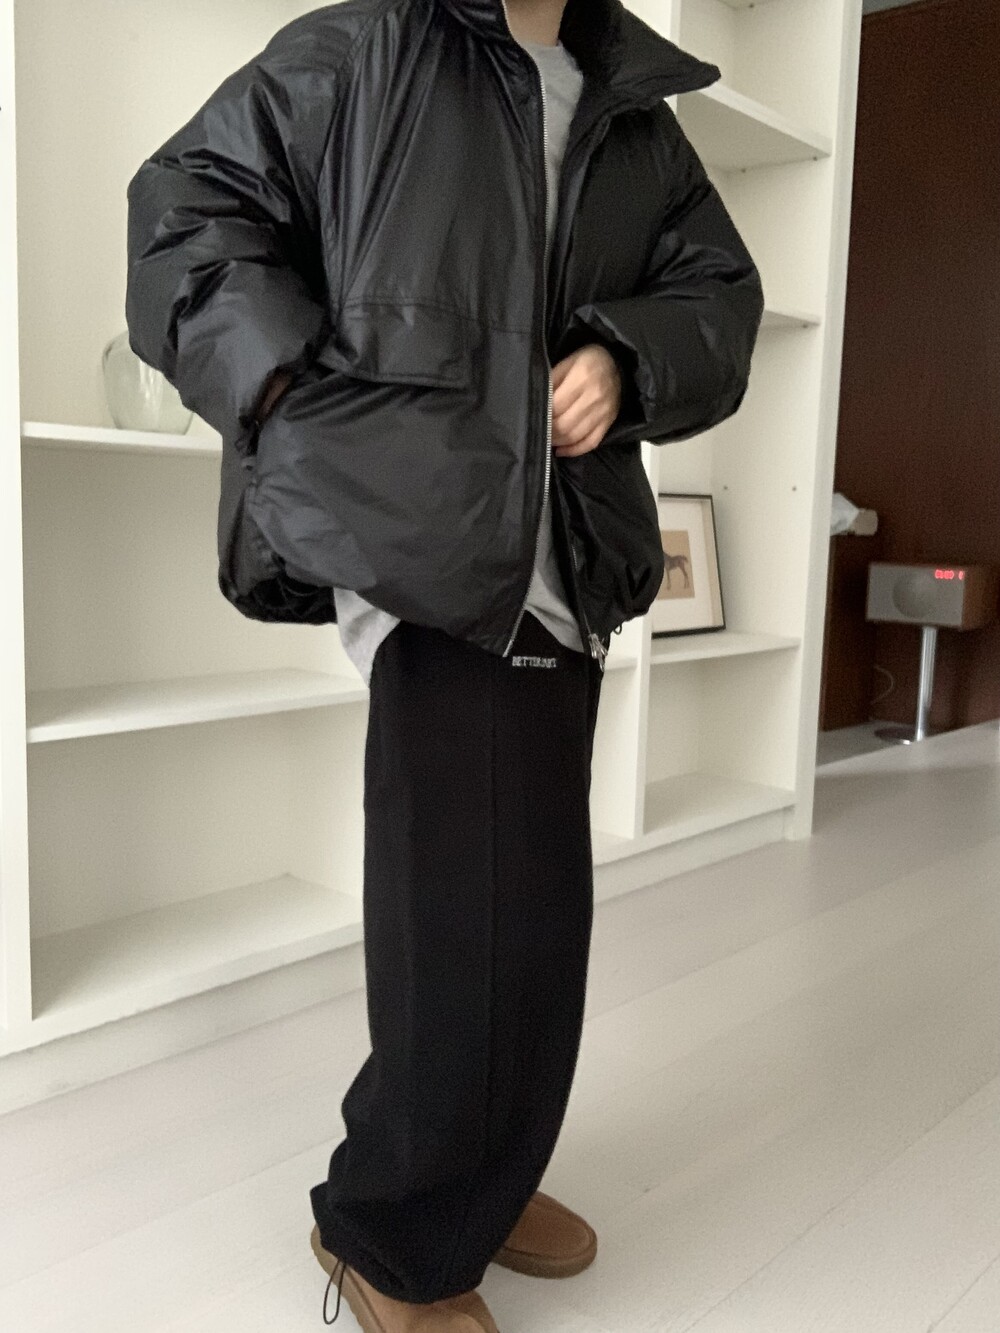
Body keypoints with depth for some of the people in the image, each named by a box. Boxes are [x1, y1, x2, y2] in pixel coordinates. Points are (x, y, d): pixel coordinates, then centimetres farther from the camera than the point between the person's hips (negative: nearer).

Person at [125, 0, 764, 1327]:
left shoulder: (637, 115, 21)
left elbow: (718, 289, 23)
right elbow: (189, 199, 3)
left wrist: (629, 359, 1)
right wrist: (290, 393, -10)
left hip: (565, 564, 6)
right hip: (413, 534, -6)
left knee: (536, 905, 11)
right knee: (473, 909, -7)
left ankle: (478, 1176, 35)